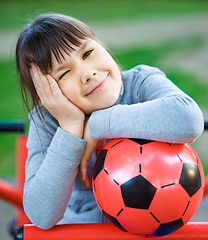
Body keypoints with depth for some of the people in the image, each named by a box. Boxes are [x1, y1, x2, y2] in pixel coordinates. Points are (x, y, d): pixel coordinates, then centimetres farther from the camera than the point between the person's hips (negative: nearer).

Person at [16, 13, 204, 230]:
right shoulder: (46, 122, -9)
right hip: (79, 227, 1)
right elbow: (42, 216, -20)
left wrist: (98, 124, -27)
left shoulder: (142, 84, -13)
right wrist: (70, 127, -24)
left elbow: (189, 119, -36)